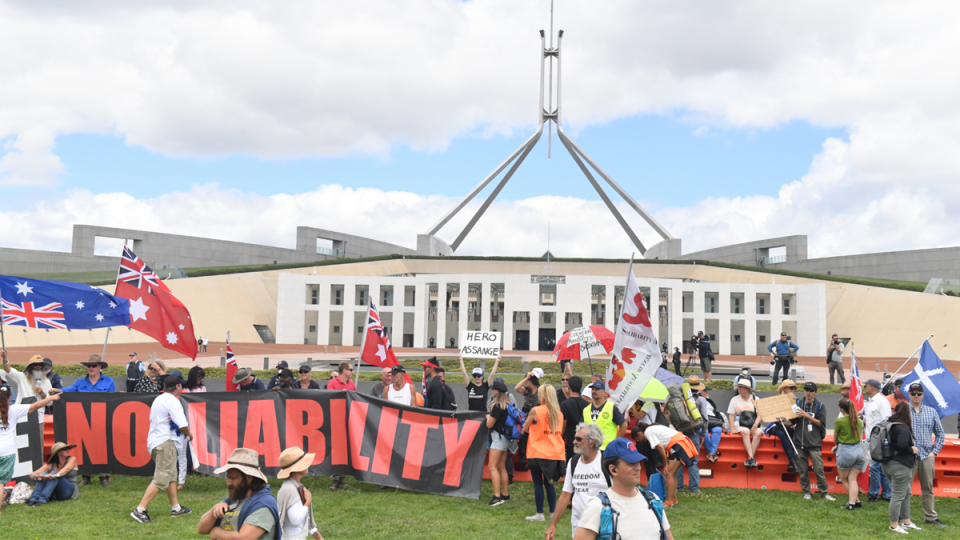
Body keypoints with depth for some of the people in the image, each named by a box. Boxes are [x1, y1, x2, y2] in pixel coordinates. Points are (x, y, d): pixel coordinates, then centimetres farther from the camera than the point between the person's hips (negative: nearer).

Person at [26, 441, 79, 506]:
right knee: (43, 474, -21)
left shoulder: (72, 459, 2)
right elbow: (31, 474, -4)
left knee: (54, 473, -28)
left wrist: (56, 475, -43)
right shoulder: (50, 465, 6)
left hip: (70, 491, -3)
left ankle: (42, 499, -47)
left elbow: (67, 469, -21)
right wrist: (35, 476, -31)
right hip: (55, 495, 3)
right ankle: (34, 499, -38)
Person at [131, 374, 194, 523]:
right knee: (161, 479, -10)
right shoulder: (172, 401, -12)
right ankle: (140, 510, -14)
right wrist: (189, 434, 2)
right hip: (166, 442, -10)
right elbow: (182, 425, -19)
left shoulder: (158, 399, 17)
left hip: (154, 441, 10)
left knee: (171, 476, 18)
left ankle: (176, 508, 25)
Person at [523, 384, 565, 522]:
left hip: (538, 453, -5)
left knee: (538, 483, 3)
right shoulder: (559, 412, 4)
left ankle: (539, 514, 5)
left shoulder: (535, 411, -10)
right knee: (549, 483, 14)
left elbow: (525, 429, 2)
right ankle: (553, 512, 15)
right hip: (555, 453, 5)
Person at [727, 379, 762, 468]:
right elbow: (731, 415, 6)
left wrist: (755, 425, -15)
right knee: (745, 432, -34)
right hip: (740, 424, -1)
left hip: (753, 424, 1)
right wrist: (732, 428, -8)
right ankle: (751, 457, -39)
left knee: (758, 433, -31)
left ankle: (749, 458, -31)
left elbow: (759, 415, 3)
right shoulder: (735, 399, 11)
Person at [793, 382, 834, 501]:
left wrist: (807, 415, -10)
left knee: (819, 469, -5)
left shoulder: (820, 406, 5)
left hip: (814, 443, -2)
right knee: (803, 470, 5)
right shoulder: (798, 403, 10)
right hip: (799, 442, 2)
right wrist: (796, 416, -11)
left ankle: (824, 492, 5)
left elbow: (821, 423, -2)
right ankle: (806, 492, 14)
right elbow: (792, 421, 11)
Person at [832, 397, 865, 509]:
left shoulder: (839, 421, -12)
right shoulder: (859, 421, 5)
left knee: (844, 479, 13)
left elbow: (835, 438, 1)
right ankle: (852, 502, -2)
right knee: (852, 478, 8)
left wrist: (837, 445, 25)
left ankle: (857, 501, 14)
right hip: (859, 450, 5)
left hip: (845, 451, -5)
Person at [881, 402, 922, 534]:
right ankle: (894, 525, 6)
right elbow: (902, 446, -28)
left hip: (889, 463, 10)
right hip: (900, 465, -10)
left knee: (906, 493, 21)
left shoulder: (890, 425, 11)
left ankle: (906, 521, 29)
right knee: (898, 495, -1)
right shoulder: (902, 428, -18)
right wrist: (912, 450, -9)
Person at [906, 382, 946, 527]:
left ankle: (931, 517, 18)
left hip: (927, 456, 3)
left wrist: (935, 452, 4)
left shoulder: (931, 412, 10)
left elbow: (940, 434, 14)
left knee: (928, 488, 10)